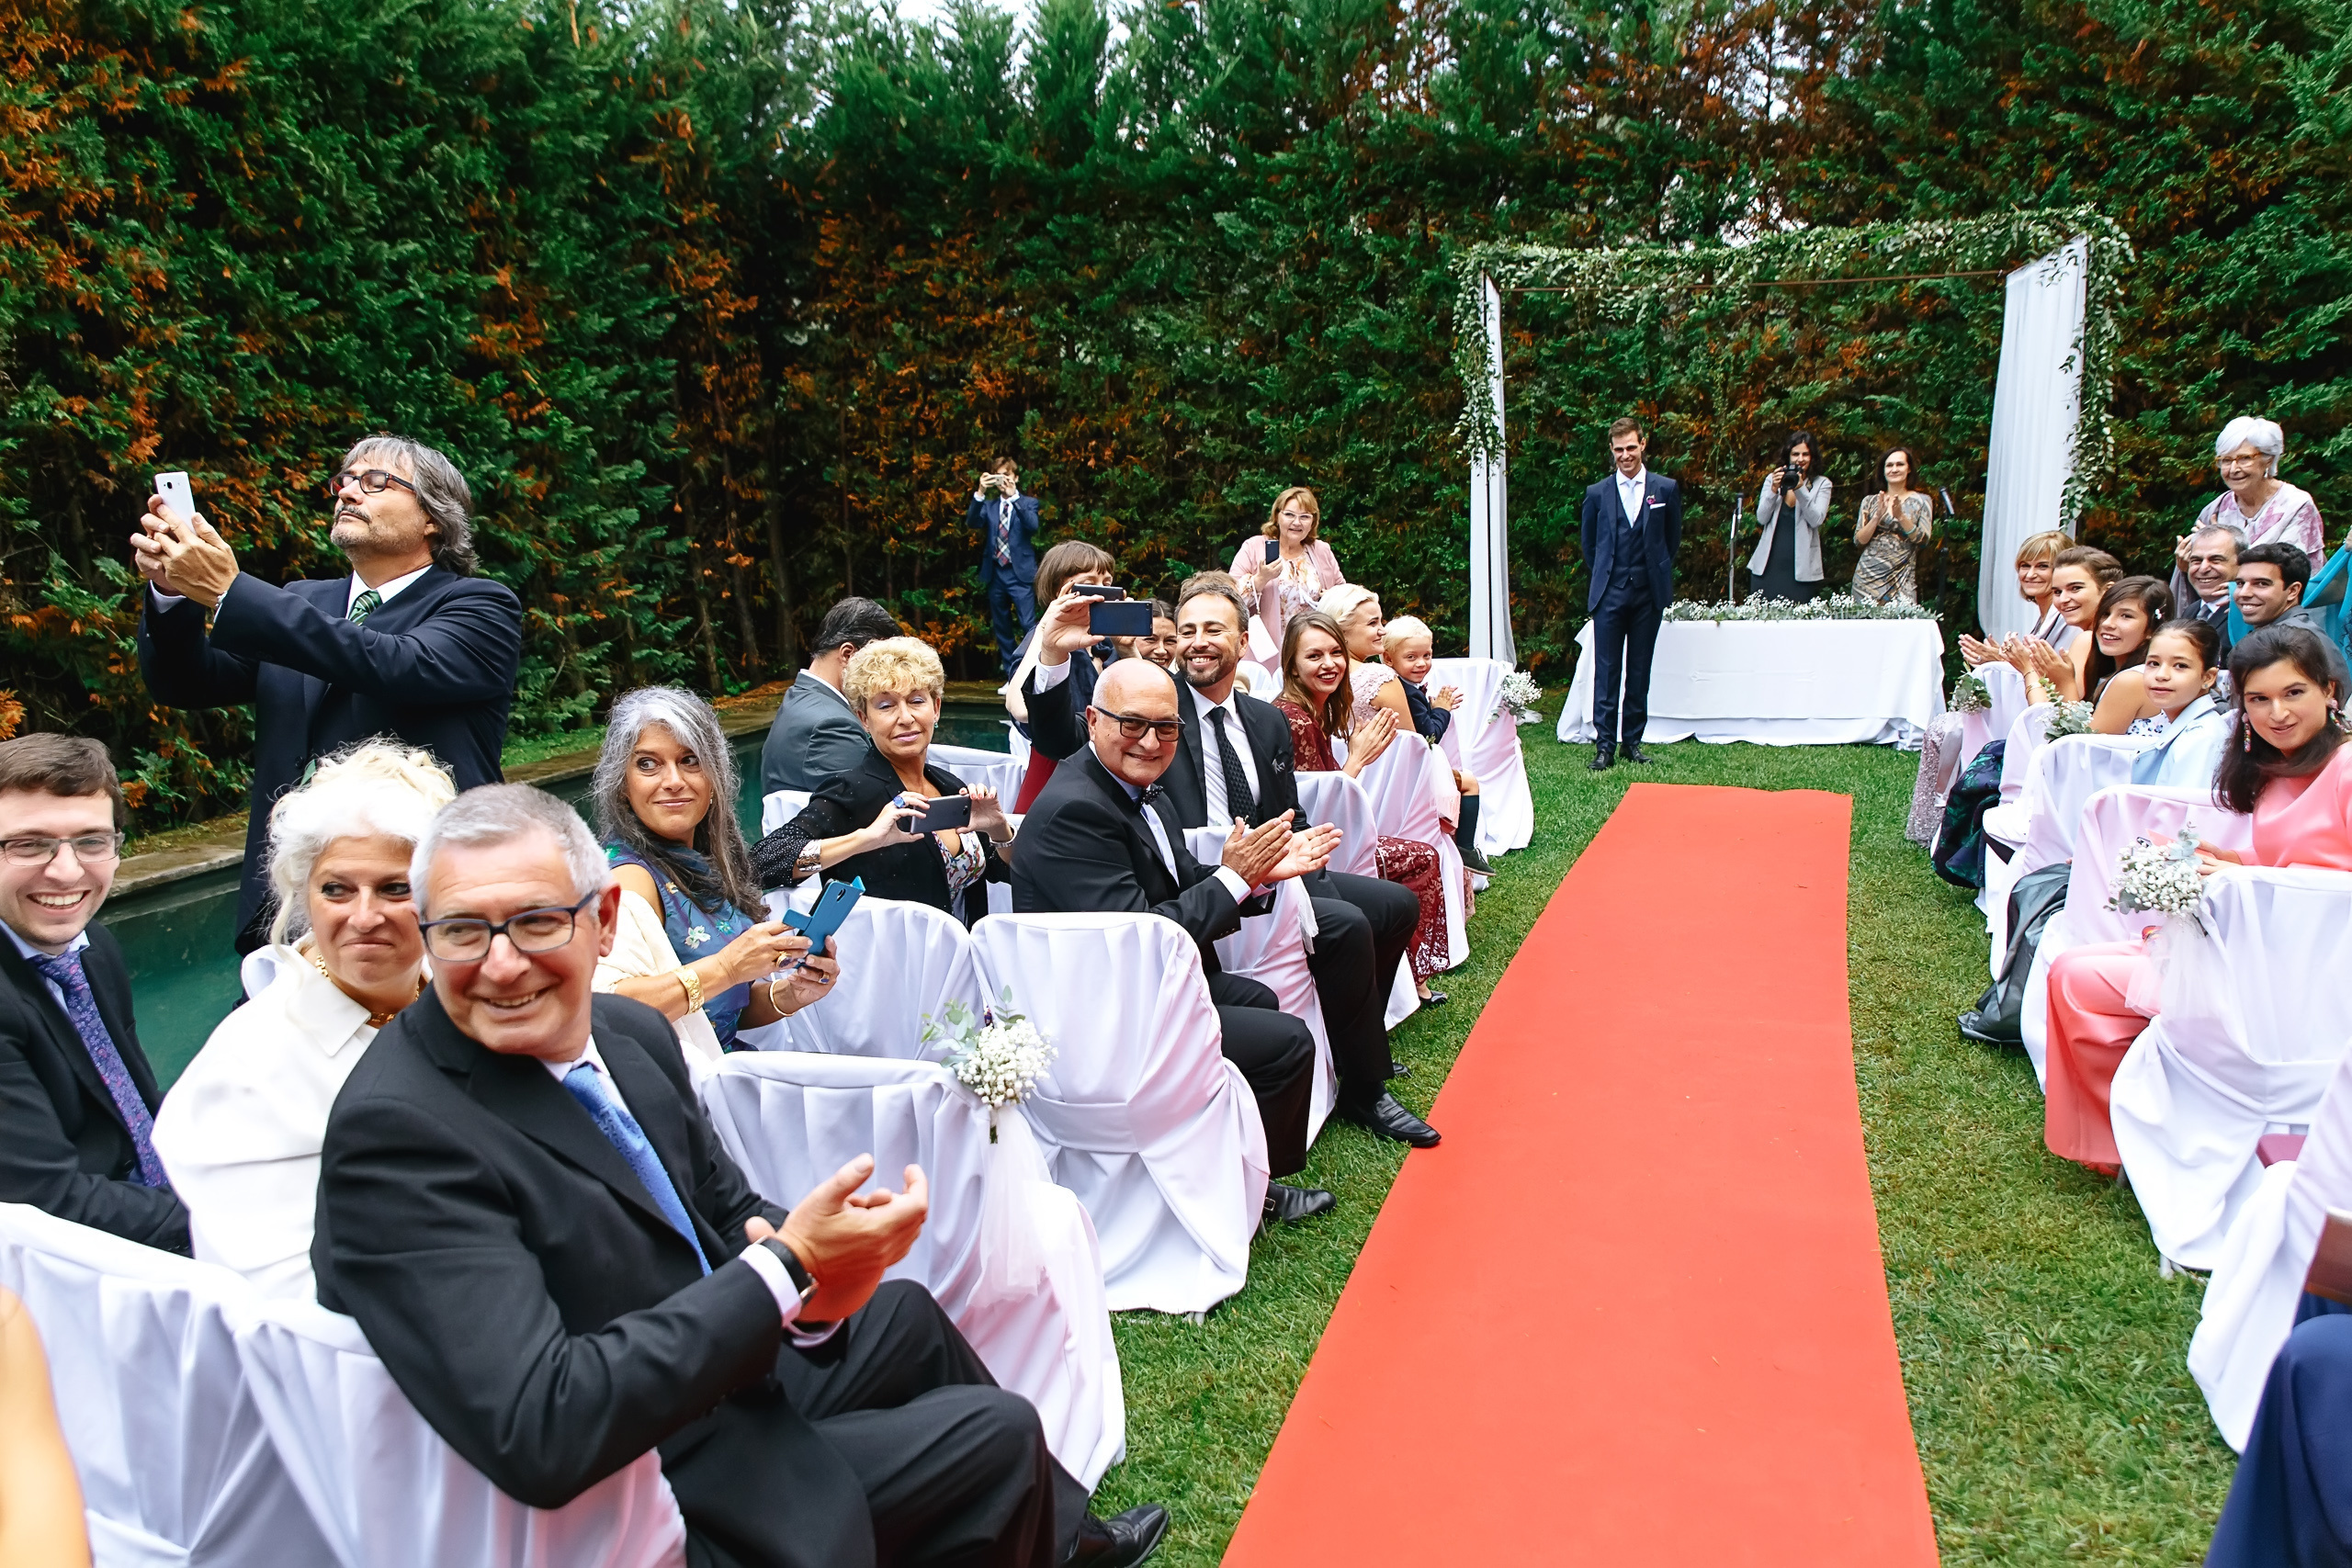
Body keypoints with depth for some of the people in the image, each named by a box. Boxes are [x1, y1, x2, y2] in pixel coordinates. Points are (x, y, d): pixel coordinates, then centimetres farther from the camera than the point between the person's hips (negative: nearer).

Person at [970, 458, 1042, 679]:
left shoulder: (1028, 503, 7)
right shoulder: (988, 505, 14)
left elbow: (1033, 525, -13)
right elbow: (972, 523, -4)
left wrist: (1014, 496, -21)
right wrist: (980, 493, -17)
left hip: (1021, 573, -4)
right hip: (995, 574, 4)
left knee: (1028, 624, -13)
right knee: (1002, 628, 7)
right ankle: (1012, 676, 14)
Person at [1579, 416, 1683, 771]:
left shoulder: (1666, 489, 4)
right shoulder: (1597, 493, 4)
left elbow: (1673, 538, 14)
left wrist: (1655, 572, 12)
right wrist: (1604, 576, 11)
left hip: (1649, 594, 1)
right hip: (1609, 594, -1)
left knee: (1640, 671, 7)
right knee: (1606, 671, -3)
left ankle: (1633, 741, 15)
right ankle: (1604, 745, 0)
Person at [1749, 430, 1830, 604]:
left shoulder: (1821, 483, 4)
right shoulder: (1772, 479, 8)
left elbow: (1816, 520, -8)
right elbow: (1761, 518, 1)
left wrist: (1800, 488, -17)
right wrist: (1774, 490, -12)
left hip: (1801, 567, -2)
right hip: (1769, 564, 2)